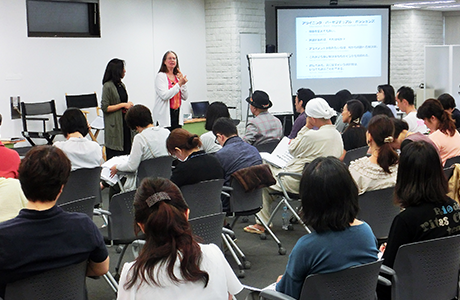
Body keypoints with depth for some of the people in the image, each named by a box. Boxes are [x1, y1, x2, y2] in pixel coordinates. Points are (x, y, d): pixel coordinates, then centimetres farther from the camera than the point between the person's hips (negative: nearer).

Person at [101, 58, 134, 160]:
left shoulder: (122, 85, 13)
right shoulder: (108, 86, -10)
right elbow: (105, 108, -14)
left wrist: (128, 105, 5)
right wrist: (123, 105, -13)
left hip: (124, 120, 8)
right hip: (114, 124, -8)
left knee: (126, 150, 5)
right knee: (114, 154, -6)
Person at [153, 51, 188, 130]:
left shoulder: (177, 76, 15)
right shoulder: (161, 76, -4)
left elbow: (185, 97, 10)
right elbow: (164, 96, -17)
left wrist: (183, 84, -4)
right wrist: (179, 84, -16)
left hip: (177, 114, 6)